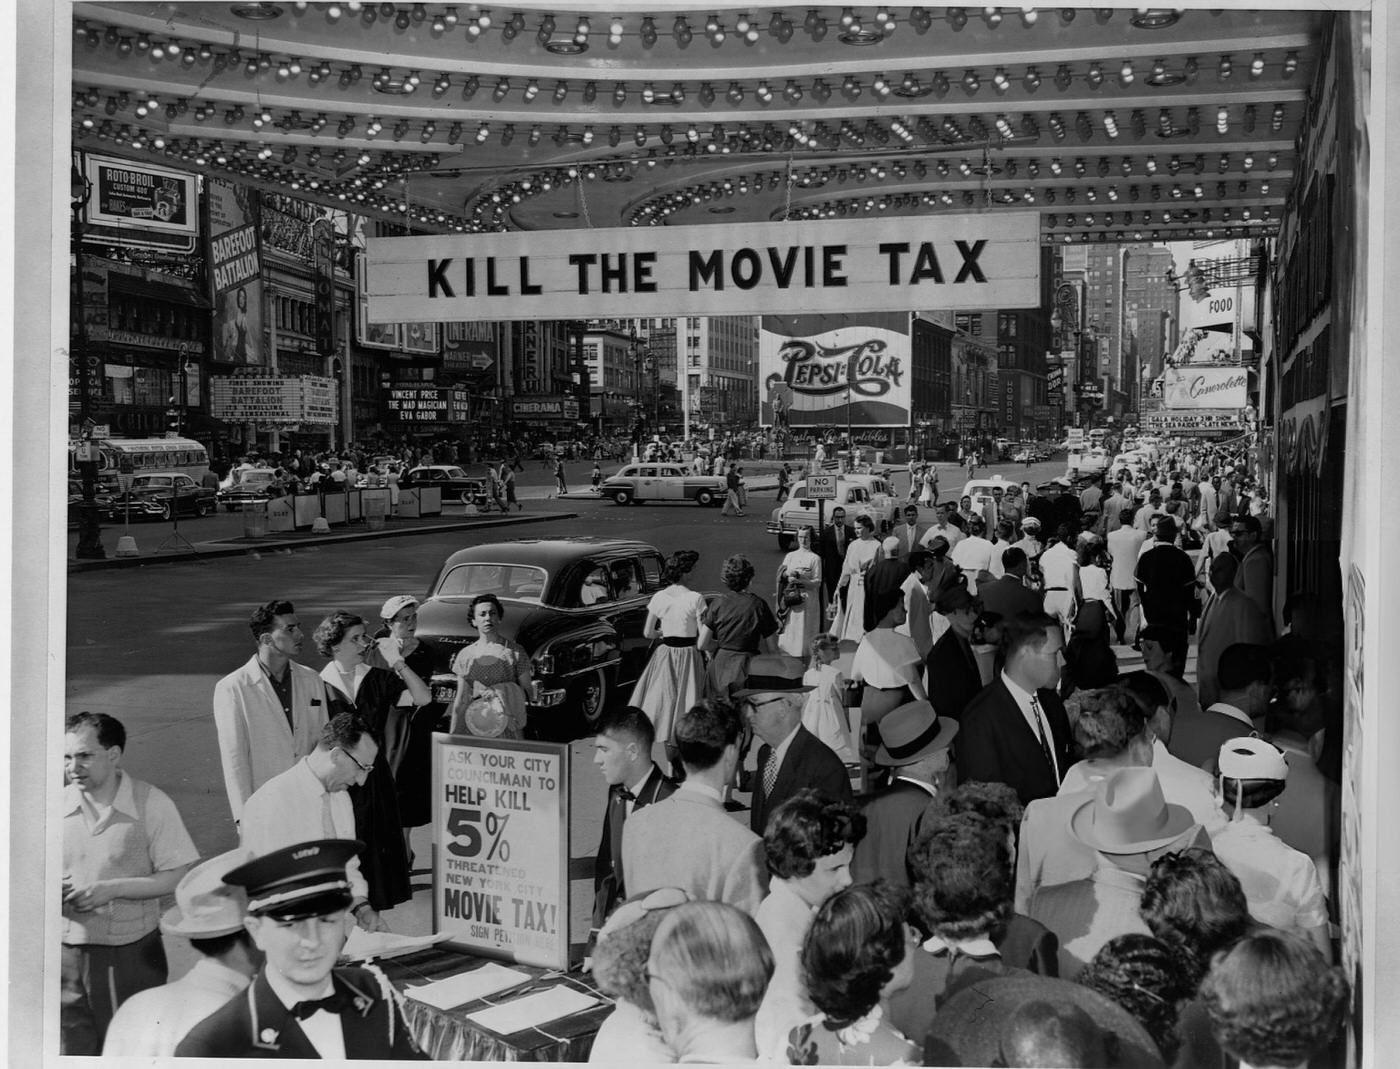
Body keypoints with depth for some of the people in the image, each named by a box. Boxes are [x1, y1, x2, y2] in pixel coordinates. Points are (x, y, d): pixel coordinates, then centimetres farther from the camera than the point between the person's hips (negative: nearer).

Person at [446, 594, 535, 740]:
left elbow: (528, 691, 4)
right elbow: (460, 699, 11)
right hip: (472, 727, 2)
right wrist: (452, 737, 7)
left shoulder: (515, 651, 3)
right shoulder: (465, 654, 9)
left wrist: (501, 693, -12)